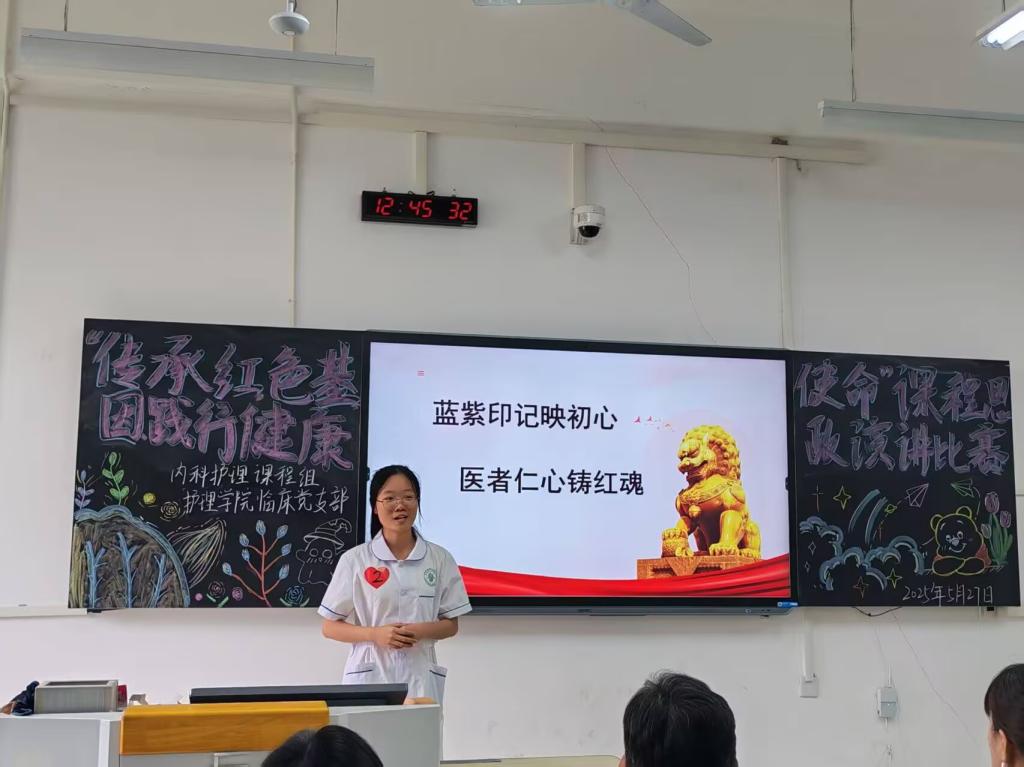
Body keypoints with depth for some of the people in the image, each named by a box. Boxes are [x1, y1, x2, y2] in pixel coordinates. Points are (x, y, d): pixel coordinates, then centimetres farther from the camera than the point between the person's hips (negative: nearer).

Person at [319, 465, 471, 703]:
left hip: (420, 677, 1)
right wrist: (375, 634, -13)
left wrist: (420, 631, -12)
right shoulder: (354, 560, 1)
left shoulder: (440, 559, 4)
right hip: (369, 676, -1)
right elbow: (330, 627, 3)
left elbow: (451, 625, 8)